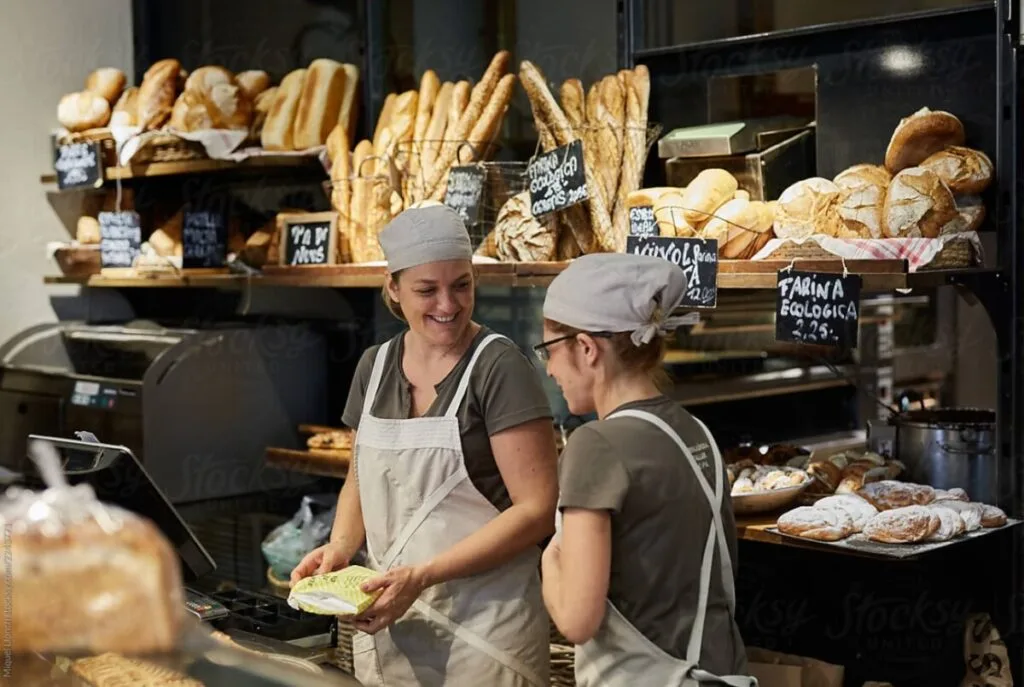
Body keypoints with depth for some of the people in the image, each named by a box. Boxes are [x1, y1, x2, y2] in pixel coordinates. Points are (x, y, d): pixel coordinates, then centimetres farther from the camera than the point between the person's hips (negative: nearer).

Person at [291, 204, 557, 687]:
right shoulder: (375, 366, 5)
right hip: (386, 628, 5)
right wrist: (340, 546, -2)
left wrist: (423, 575, -21)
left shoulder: (498, 367, -12)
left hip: (483, 633, -5)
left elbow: (538, 508, -16)